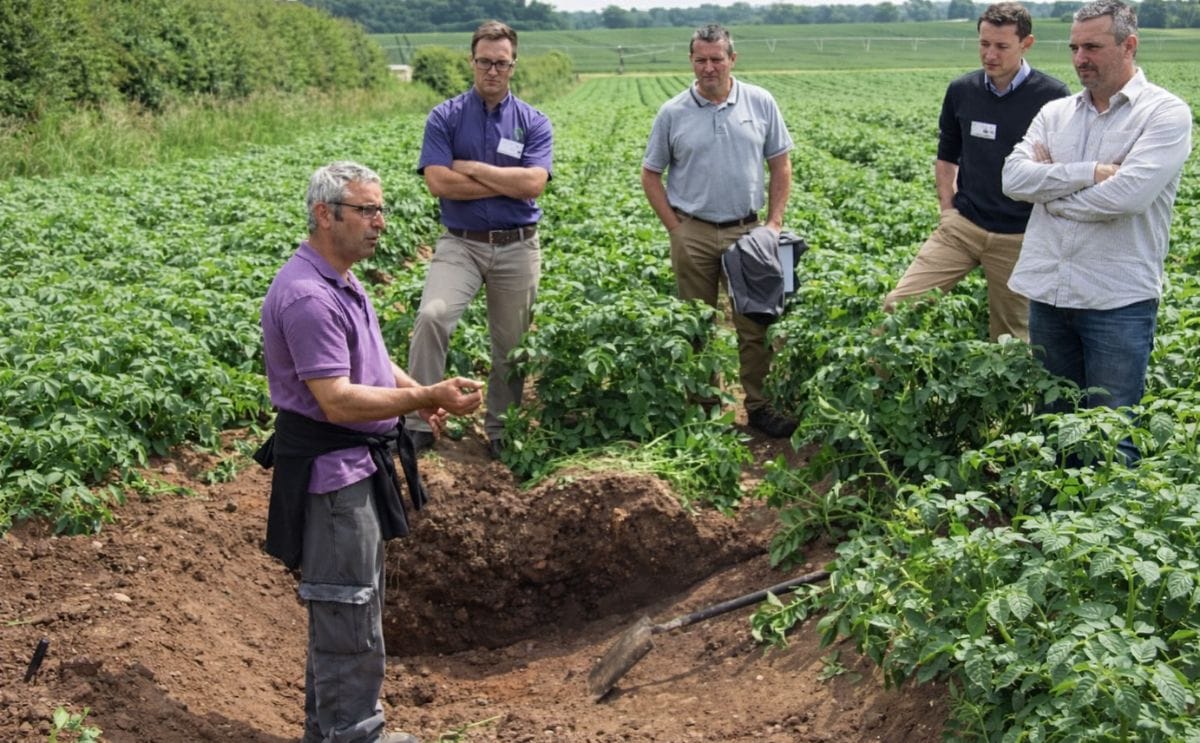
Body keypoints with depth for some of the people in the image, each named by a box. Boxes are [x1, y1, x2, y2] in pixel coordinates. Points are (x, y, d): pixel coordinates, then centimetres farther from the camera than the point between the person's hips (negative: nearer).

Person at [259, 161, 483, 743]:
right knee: (349, 614, -1)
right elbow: (337, 400, -29)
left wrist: (419, 393, 8)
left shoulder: (340, 282, 11)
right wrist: (426, 398, -30)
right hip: (330, 473, -11)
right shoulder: (307, 297, -24)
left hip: (357, 466, 11)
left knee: (350, 604, 21)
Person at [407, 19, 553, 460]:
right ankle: (420, 422, -18)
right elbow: (438, 183, -13)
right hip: (460, 243, -1)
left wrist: (472, 168, -11)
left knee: (510, 343, 10)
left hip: (517, 247, 2)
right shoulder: (445, 118, 0)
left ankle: (500, 431, 26)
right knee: (431, 316, -25)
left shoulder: (533, 122, 2)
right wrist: (506, 183, -10)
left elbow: (533, 183, -12)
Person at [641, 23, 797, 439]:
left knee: (756, 324, 3)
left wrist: (775, 221, 0)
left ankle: (759, 406, 14)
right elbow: (650, 176, 6)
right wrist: (675, 229, -1)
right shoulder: (673, 113, -1)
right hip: (693, 233, 0)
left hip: (746, 231, 1)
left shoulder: (761, 104, 0)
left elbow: (780, 165, 7)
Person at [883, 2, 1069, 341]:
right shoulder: (961, 91, 4)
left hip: (1019, 237, -3)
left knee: (1010, 337, 8)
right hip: (962, 226, 3)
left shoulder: (1053, 96, -8)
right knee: (898, 305, -10)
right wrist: (947, 212, 6)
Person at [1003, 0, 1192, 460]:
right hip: (1048, 294, 5)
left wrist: (1049, 186, -5)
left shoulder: (1165, 113, -5)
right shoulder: (1056, 112, 11)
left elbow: (1127, 194, -19)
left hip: (1118, 301, -5)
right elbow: (1013, 178, -4)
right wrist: (1088, 173, -15)